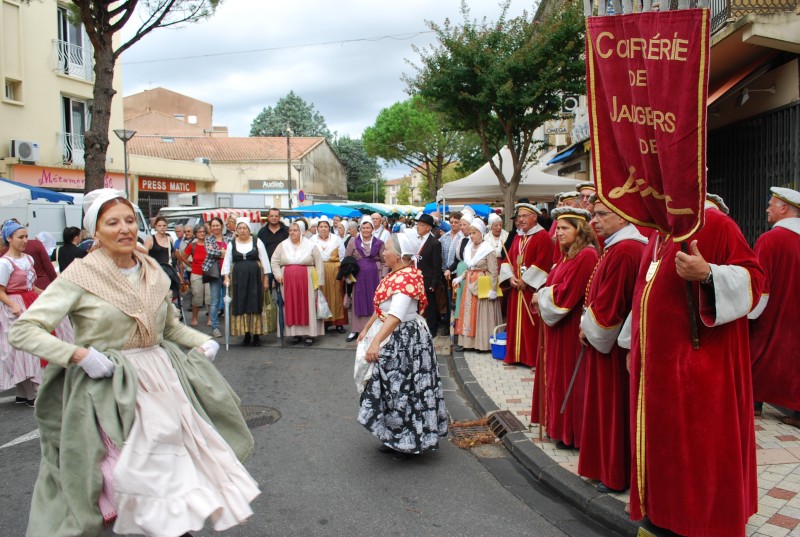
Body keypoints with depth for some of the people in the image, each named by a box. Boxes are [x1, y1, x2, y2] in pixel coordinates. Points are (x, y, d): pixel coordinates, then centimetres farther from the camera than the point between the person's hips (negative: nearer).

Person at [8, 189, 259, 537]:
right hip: (109, 385, -5)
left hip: (161, 375, 5)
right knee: (135, 471, -3)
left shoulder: (153, 272, 6)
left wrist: (202, 342, 2)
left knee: (178, 457, 9)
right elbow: (22, 331, -12)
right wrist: (80, 354, -22)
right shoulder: (81, 276, -10)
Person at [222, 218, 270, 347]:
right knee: (241, 306, 2)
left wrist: (265, 278, -1)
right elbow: (227, 262, 6)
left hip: (255, 277, -2)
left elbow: (264, 260, 2)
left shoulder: (257, 242, 2)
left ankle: (256, 335, 7)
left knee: (255, 305, -1)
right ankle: (246, 335, 10)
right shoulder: (232, 244, 7)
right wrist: (226, 277, -6)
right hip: (238, 278, 2)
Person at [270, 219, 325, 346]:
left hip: (306, 282, -2)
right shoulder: (282, 245, 8)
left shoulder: (311, 246, 1)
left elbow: (319, 264, 0)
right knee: (291, 307, 3)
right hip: (288, 282, 2)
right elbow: (274, 261, 11)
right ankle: (295, 333, 11)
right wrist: (278, 275, -2)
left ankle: (310, 334, 5)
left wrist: (320, 281, -5)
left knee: (307, 306, -1)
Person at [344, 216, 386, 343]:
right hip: (358, 277, 0)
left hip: (374, 276, 0)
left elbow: (384, 261, 5)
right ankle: (356, 330, 11)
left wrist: (383, 277, -3)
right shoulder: (353, 242, 3)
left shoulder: (379, 243, 3)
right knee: (358, 302, 4)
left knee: (373, 302, 5)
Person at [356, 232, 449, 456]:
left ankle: (410, 442, 18)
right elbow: (381, 308, 17)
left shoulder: (407, 277, -22)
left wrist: (376, 342, -37)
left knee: (404, 388, 2)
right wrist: (366, 329, 18)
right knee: (393, 387, 16)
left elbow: (395, 315, -31)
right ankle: (395, 438, 31)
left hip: (405, 339, -10)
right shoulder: (395, 274, 9)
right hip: (391, 337, 10)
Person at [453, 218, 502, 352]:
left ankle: (483, 343, 7)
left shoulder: (488, 250, -12)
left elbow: (493, 272, -12)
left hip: (483, 286, -7)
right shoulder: (468, 248, 8)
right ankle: (468, 341, 13)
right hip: (470, 285, 7)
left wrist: (493, 290, -15)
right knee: (469, 312, 7)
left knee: (482, 314, -1)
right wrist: (460, 277, 3)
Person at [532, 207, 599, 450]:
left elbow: (566, 293, -22)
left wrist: (541, 296, -8)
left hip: (572, 327, -10)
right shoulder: (568, 254, 13)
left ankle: (571, 433, 12)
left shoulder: (586, 255, -18)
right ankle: (559, 425, 28)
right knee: (557, 375, 16)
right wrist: (541, 297, -1)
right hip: (557, 324, 10)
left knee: (569, 379, 0)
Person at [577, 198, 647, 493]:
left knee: (614, 406, 2)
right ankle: (610, 466, 30)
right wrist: (590, 325, 10)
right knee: (610, 405, 17)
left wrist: (588, 329, -8)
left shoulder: (622, 251, -22)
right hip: (608, 341, 10)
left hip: (612, 346, -10)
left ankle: (616, 475, 17)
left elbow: (608, 306, -23)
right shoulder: (625, 246, 12)